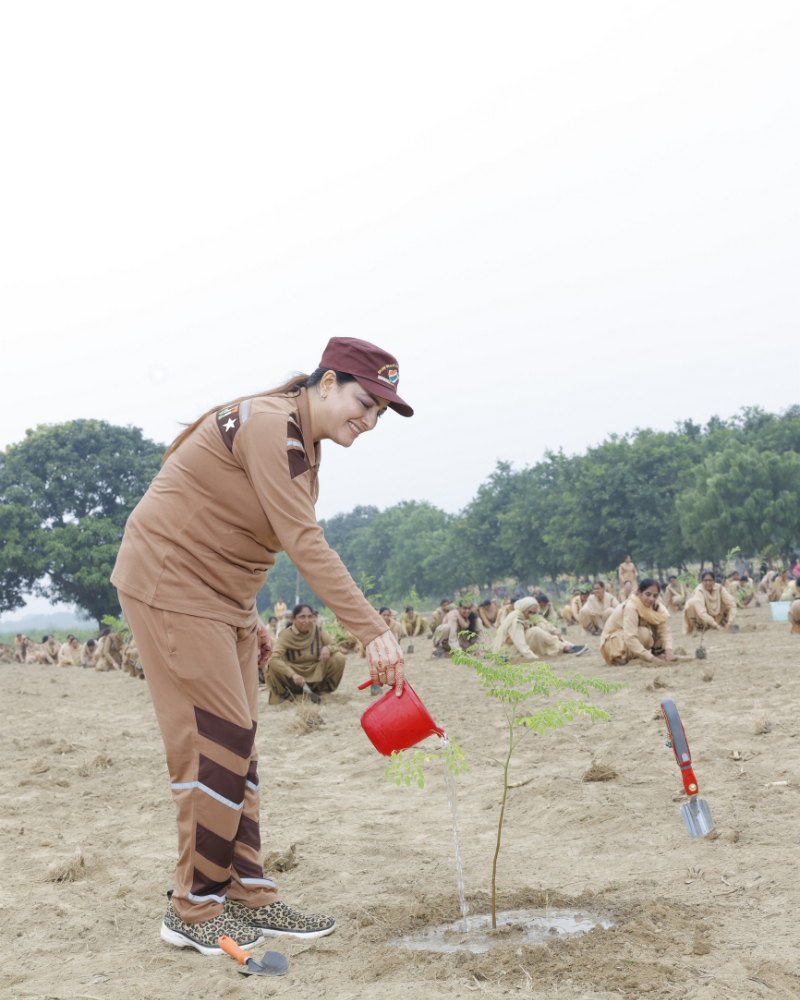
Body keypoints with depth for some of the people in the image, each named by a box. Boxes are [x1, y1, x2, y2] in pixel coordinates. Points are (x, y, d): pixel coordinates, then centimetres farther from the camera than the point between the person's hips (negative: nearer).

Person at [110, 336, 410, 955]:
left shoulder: (301, 443, 11)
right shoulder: (270, 424, -21)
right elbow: (305, 544, -30)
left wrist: (250, 619, 17)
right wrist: (373, 631, -33)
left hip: (220, 598, 10)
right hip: (169, 584, -10)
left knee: (237, 749, 9)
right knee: (217, 743, -9)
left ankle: (249, 896, 15)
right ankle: (193, 910, 3)